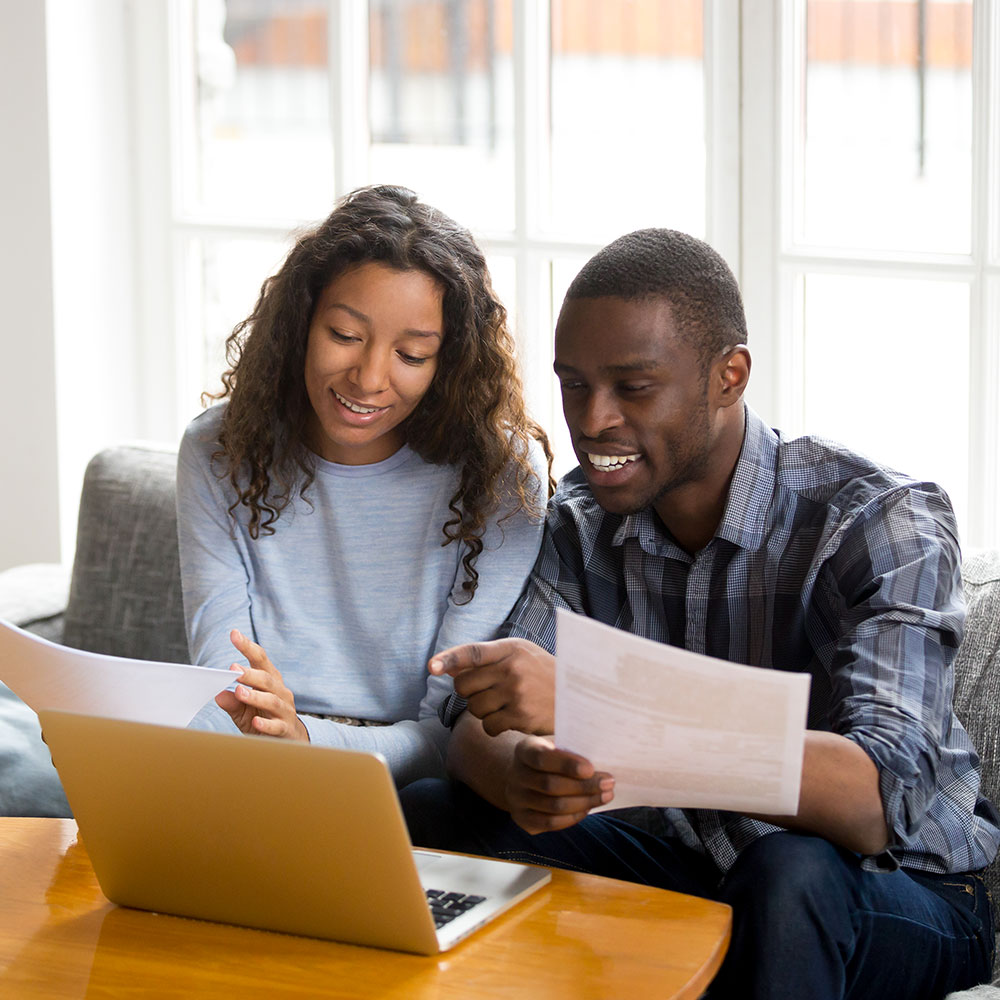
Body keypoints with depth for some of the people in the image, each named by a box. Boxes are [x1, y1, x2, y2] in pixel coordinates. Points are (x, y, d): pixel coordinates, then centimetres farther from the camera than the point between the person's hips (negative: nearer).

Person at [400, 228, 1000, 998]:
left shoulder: (881, 523, -21)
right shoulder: (583, 521, -1)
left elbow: (881, 798, -36)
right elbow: (478, 726, -7)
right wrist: (522, 773, -34)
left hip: (899, 889, -5)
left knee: (791, 877, -38)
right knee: (426, 819, -14)